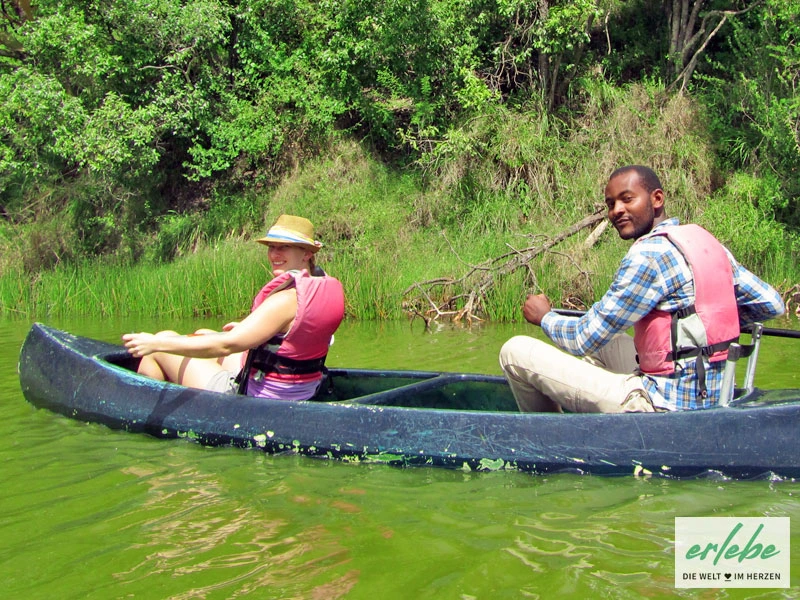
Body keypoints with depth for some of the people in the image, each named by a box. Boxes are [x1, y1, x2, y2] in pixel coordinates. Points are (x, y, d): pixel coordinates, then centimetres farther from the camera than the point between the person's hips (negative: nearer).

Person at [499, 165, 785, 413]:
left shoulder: (649, 255, -17)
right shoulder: (706, 241, 6)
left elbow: (584, 340, -13)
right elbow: (771, 305, 12)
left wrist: (544, 317, 7)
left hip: (664, 405, -9)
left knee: (516, 351, -7)